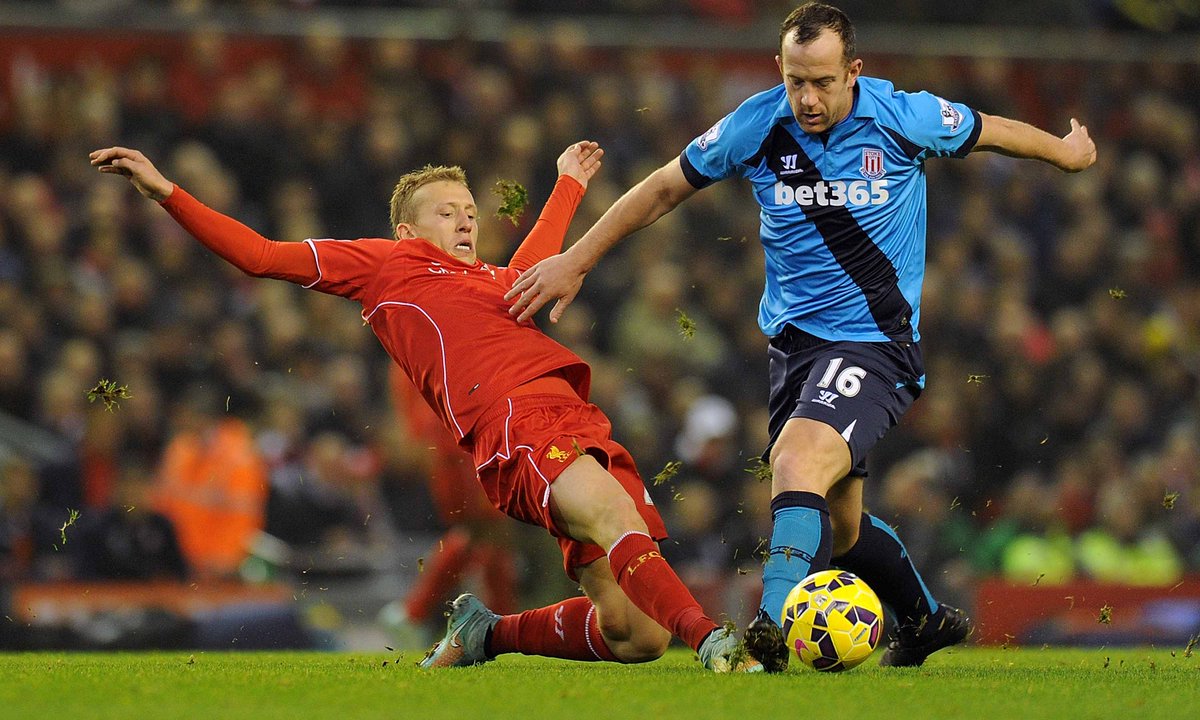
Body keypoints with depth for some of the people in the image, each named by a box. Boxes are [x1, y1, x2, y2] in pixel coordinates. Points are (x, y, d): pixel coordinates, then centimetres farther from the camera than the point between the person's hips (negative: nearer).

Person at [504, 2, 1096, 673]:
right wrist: (577, 260, 6)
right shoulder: (757, 126, -6)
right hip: (794, 340, 5)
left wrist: (1068, 151, 26)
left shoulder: (904, 118, -12)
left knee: (798, 463, -31)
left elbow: (990, 131, 9)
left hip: (877, 343, -5)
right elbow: (664, 189, 6)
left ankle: (772, 628, -43)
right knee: (839, 525, 15)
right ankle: (928, 620, 40)